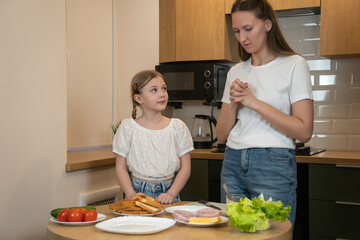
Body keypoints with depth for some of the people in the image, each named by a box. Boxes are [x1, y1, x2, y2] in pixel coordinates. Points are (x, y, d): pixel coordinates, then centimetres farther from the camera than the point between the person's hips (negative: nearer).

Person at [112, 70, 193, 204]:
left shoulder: (177, 127, 5)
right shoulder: (128, 127, 2)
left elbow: (185, 167, 4)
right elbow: (121, 167, 2)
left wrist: (171, 194, -9)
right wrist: (132, 195, -11)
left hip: (168, 190, 1)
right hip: (138, 190, -1)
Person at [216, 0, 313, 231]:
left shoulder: (294, 65, -3)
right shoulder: (236, 72, 12)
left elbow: (304, 131, -12)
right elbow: (222, 135, 11)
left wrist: (254, 102, -14)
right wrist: (233, 103, -7)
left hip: (274, 165, -4)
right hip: (233, 163, 5)